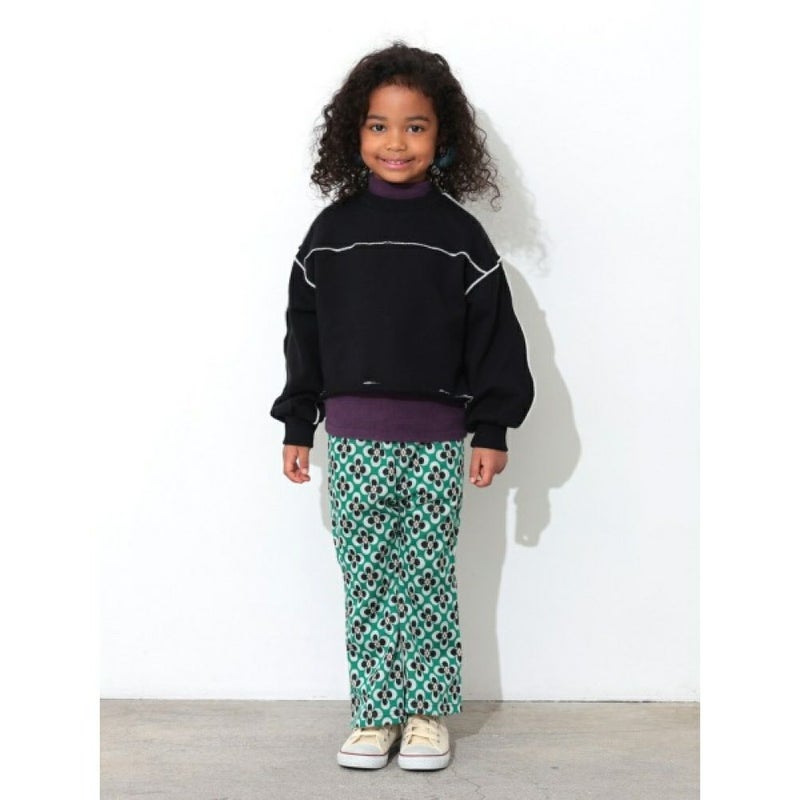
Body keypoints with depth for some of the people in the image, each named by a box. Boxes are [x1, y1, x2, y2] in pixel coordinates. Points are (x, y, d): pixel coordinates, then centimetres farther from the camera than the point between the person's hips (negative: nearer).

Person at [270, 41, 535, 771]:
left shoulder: (458, 233, -1)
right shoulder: (333, 230, 4)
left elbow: (493, 334, 1)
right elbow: (304, 331, 8)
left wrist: (492, 429, -2)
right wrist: (297, 427, 7)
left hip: (436, 442, -1)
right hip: (352, 441, 2)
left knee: (429, 582, 7)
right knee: (365, 585, 7)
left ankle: (429, 712, 21)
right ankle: (375, 713, 19)